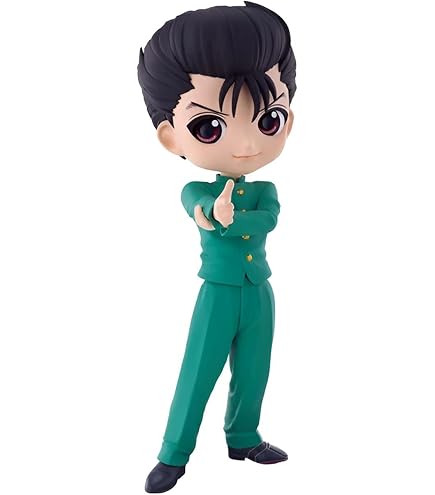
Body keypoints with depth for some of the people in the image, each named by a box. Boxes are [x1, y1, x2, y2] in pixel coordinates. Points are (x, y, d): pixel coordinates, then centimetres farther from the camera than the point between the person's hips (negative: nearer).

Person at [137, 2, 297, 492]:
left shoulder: (265, 191, 1)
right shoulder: (195, 191, -8)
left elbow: (267, 220, -20)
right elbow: (202, 206, -31)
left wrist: (223, 221, -31)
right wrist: (218, 210, -54)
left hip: (258, 294, 4)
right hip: (218, 295, -3)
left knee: (253, 375, 14)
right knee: (197, 375, 1)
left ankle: (243, 439, 33)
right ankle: (173, 455, 10)